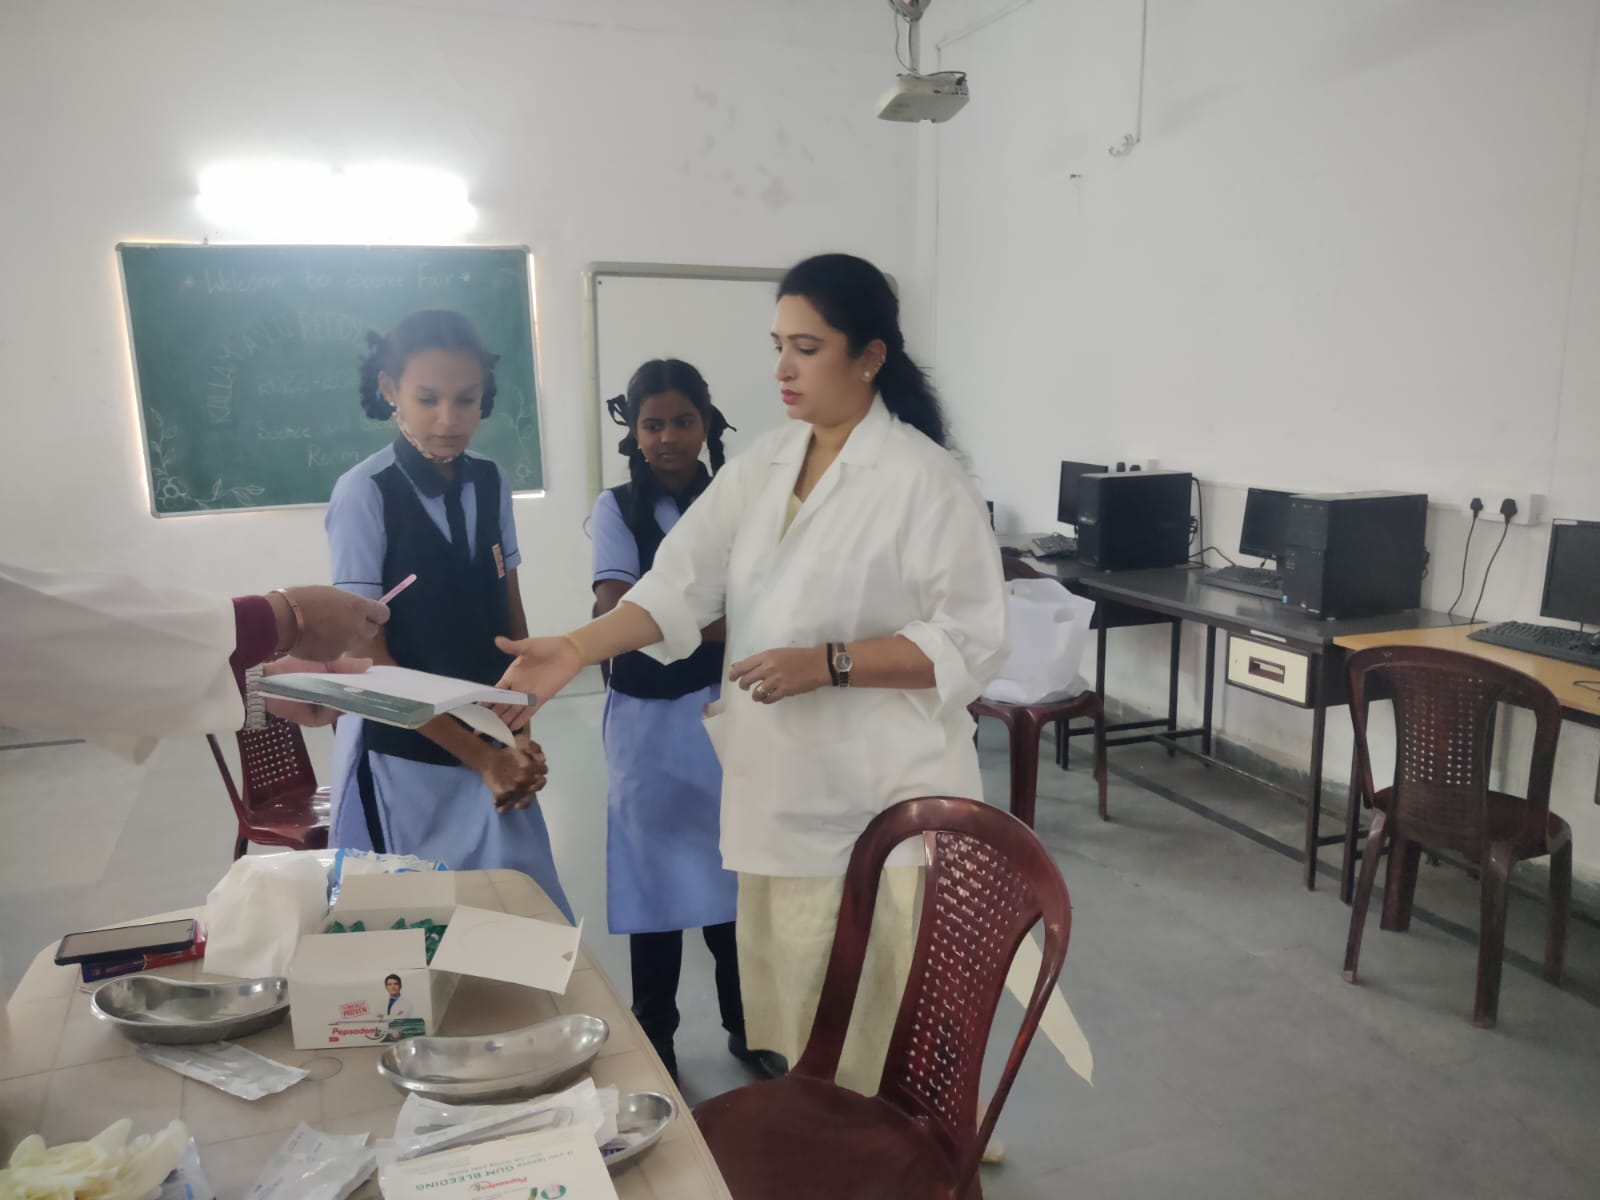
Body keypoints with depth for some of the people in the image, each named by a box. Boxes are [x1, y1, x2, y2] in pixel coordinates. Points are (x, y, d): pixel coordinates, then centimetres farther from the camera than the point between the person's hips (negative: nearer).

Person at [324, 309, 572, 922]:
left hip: (491, 746, 4)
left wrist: (520, 733, -4)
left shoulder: (490, 483, 1)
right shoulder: (363, 494, -14)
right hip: (402, 758, -4)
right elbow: (367, 654, -14)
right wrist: (480, 757, -14)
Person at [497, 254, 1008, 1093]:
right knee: (792, 1013, 17)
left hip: (881, 796, -6)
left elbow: (971, 644, -13)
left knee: (880, 1034, 3)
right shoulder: (760, 467, 8)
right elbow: (679, 585, 0)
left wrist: (827, 665, -21)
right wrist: (578, 647, -15)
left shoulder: (923, 478, -11)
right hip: (779, 782, 6)